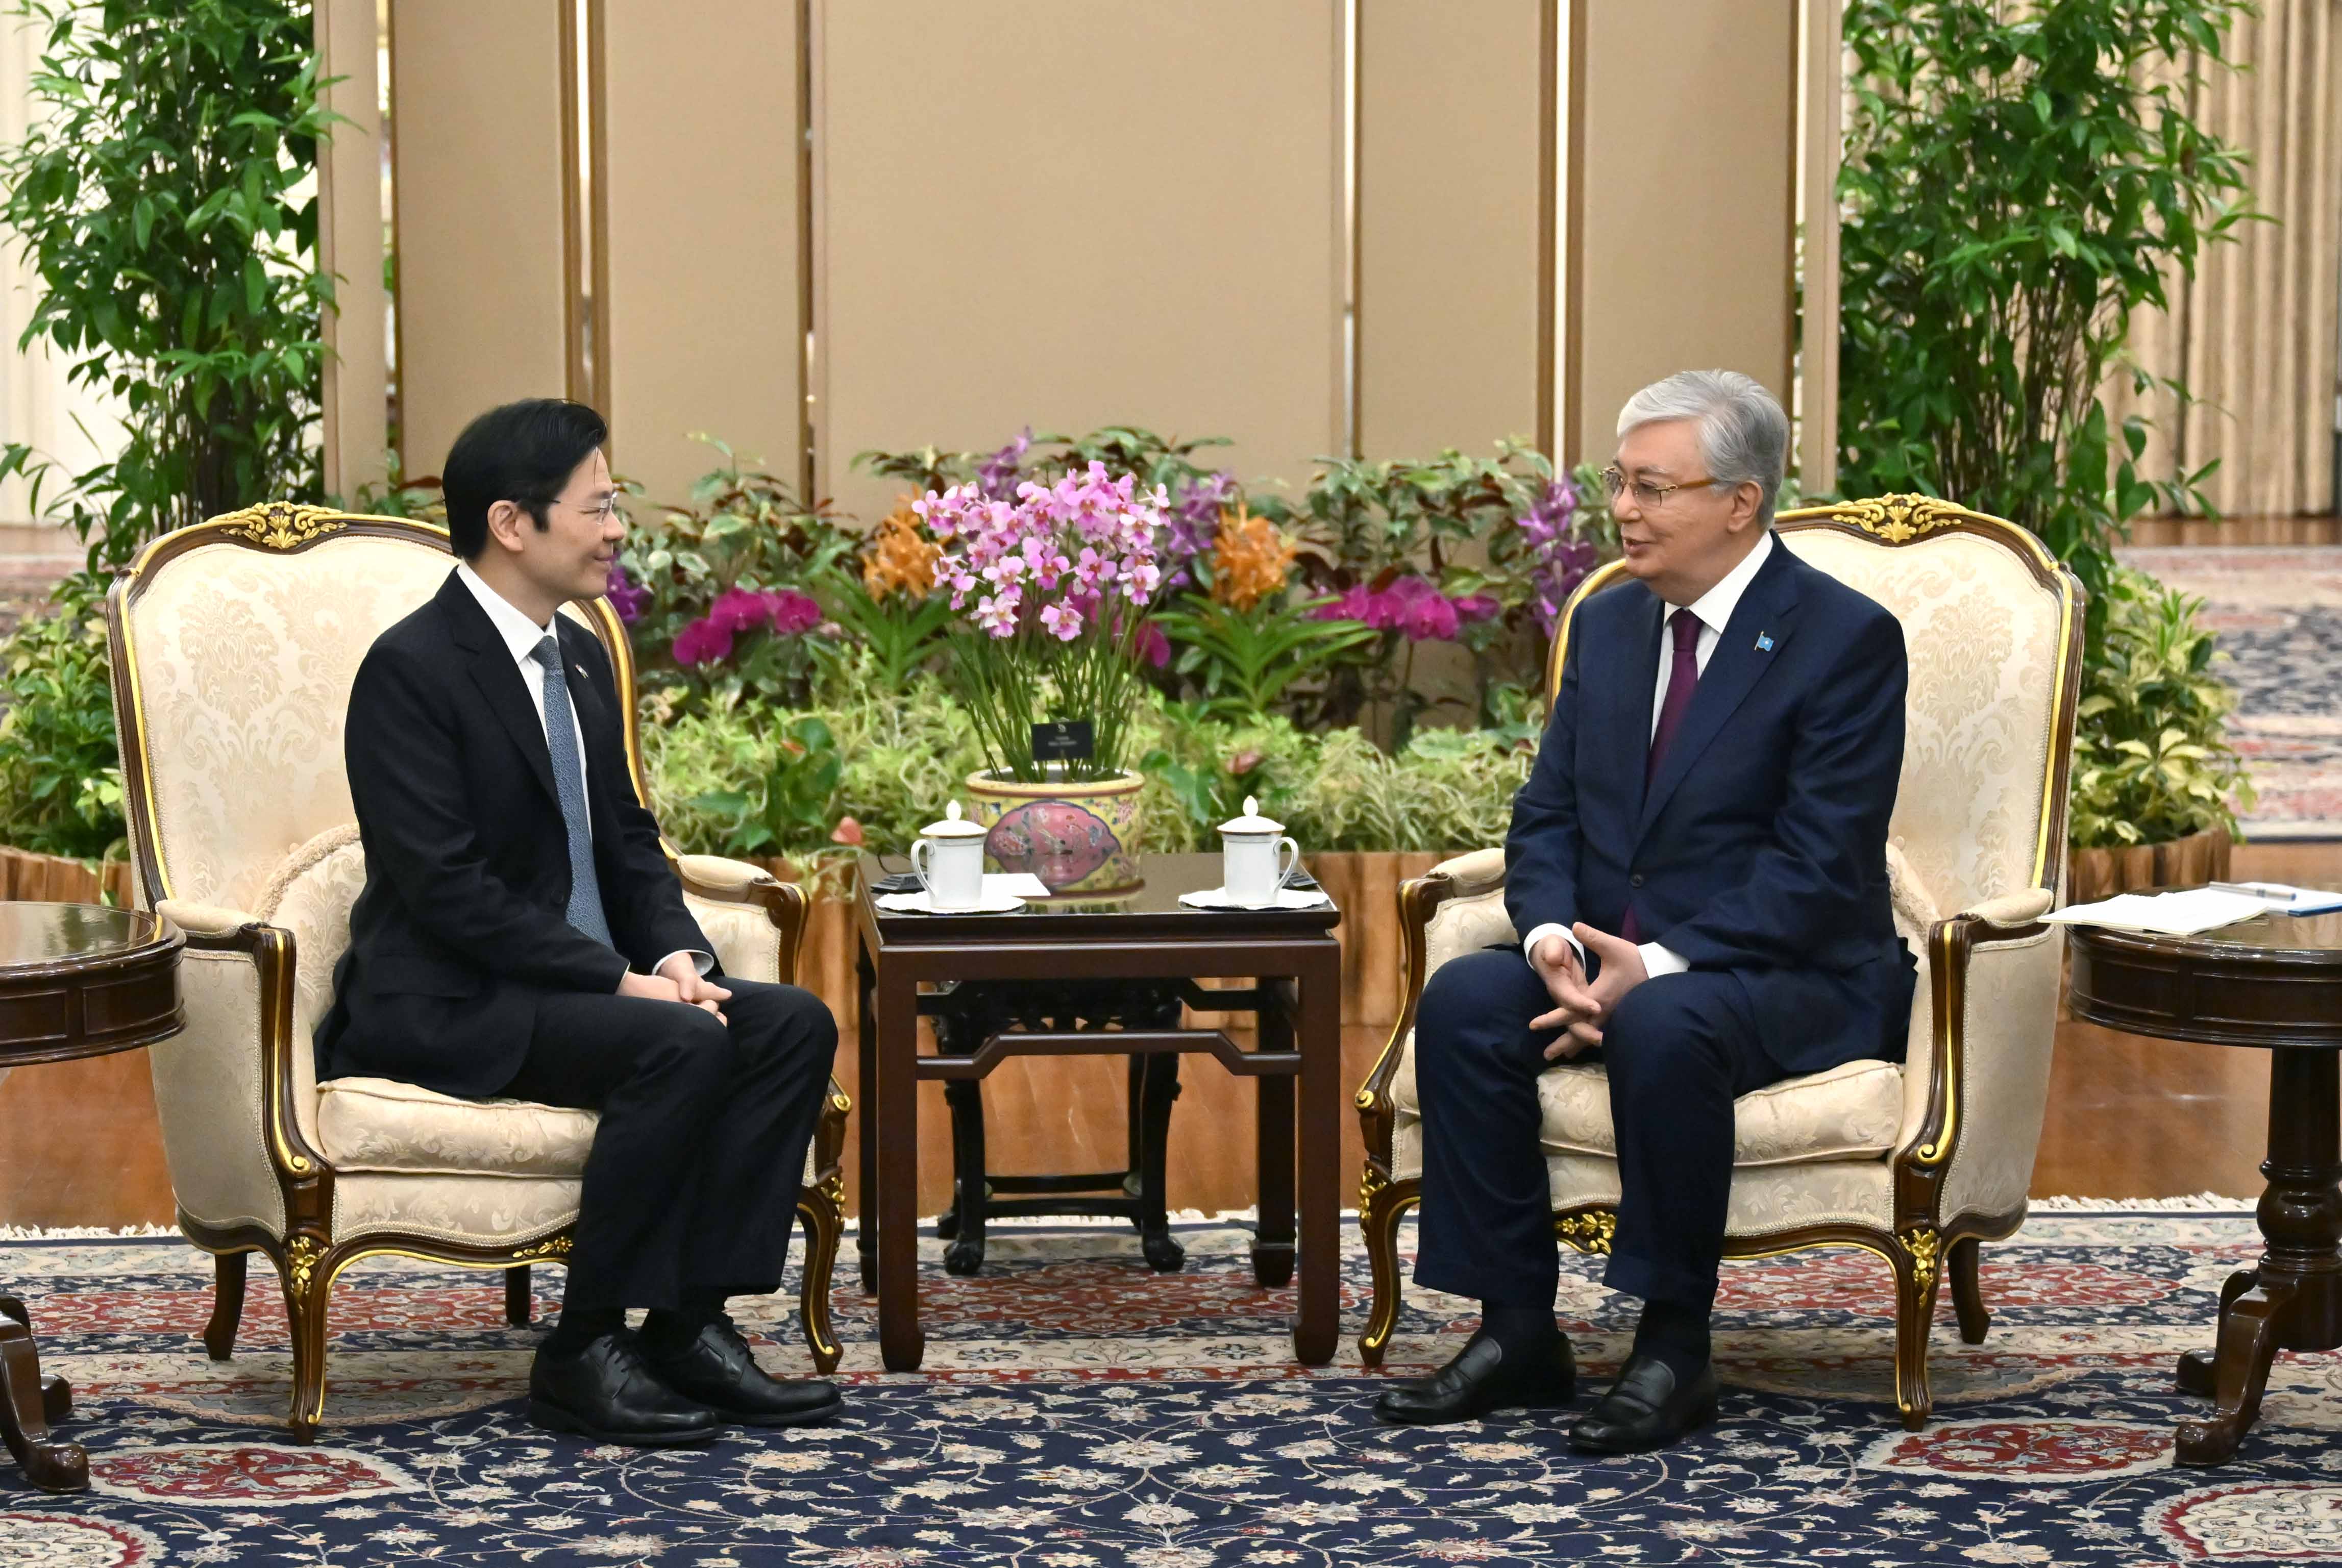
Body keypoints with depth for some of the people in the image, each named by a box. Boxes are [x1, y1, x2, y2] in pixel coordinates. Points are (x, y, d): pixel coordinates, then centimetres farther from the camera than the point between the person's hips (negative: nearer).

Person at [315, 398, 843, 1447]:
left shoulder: (579, 659, 13)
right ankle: (585, 1353, -19)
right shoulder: (411, 669, -14)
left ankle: (692, 1323, -9)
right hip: (445, 1005, -9)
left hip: (584, 980, 9)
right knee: (682, 1046, -30)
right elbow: (447, 886, -20)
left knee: (796, 1024, -10)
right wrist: (621, 979, -22)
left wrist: (677, 957, -4)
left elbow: (627, 841, 17)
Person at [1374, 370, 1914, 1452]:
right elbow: (1546, 815, 10)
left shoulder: (1844, 639, -10)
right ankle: (1517, 1332, -14)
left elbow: (1818, 867, -16)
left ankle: (1674, 1343, -22)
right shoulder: (1607, 623, 12)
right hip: (1608, 958, 6)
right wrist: (1553, 937, -12)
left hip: (1790, 977, -6)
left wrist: (1659, 966, -25)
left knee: (1663, 1027, -37)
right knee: (1461, 1000, -21)